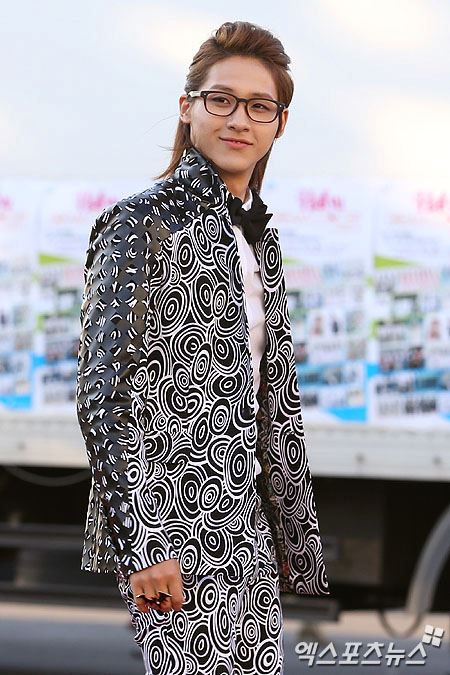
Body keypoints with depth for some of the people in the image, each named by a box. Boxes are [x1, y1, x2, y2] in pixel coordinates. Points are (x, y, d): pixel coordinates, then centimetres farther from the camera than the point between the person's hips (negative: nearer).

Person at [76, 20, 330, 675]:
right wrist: (140, 542, -19)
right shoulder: (143, 223, -9)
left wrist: (294, 531, 18)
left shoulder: (259, 234, 15)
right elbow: (103, 391, -14)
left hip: (244, 519, 8)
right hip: (173, 525, -8)